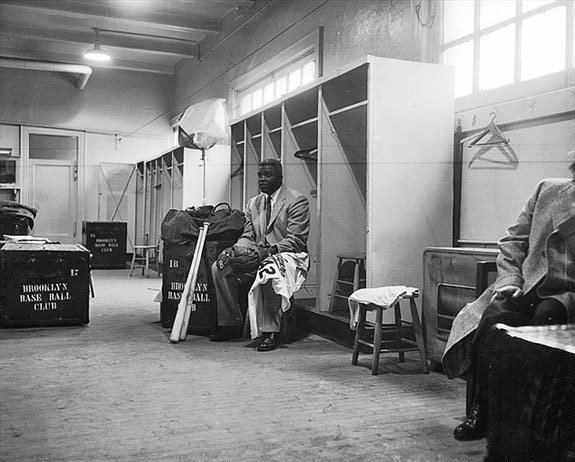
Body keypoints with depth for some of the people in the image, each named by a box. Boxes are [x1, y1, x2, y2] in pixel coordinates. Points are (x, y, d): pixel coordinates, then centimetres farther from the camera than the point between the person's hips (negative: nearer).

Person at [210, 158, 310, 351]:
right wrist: (235, 249, -9)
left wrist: (271, 250, -28)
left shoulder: (297, 201, -4)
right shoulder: (253, 203, 17)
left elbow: (296, 239, -13)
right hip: (257, 256, 7)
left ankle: (270, 331, -30)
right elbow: (248, 237, 14)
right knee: (219, 268, -13)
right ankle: (231, 324, -3)